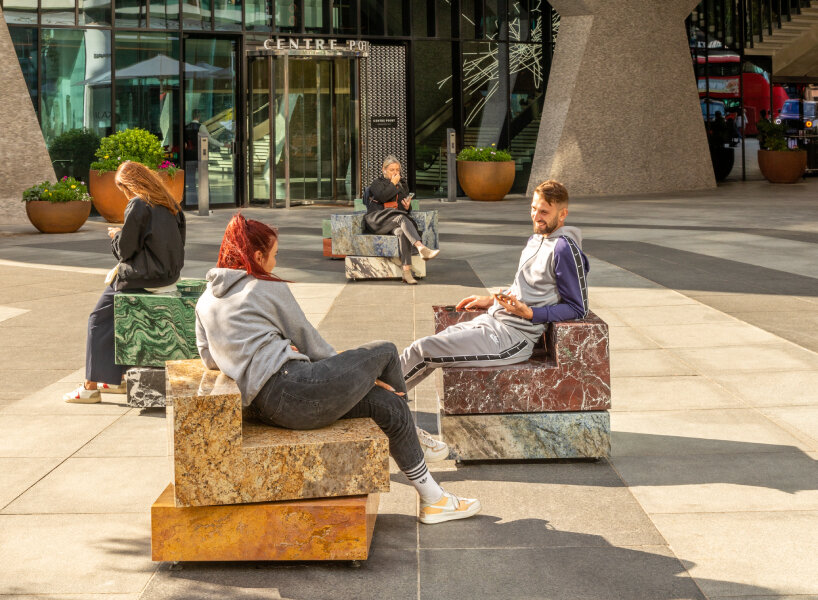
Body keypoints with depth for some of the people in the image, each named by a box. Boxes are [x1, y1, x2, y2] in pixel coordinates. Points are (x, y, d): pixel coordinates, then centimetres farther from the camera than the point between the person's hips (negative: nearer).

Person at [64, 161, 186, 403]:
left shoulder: (138, 205, -15)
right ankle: (118, 376, 22)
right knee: (116, 311, 23)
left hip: (147, 278, -8)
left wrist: (116, 236, 9)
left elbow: (126, 249, -13)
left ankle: (91, 386, 5)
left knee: (99, 318, 5)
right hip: (169, 274, 8)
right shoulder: (168, 204, 9)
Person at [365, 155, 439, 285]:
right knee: (401, 218, -36)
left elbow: (406, 209, 26)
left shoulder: (402, 184, 24)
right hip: (377, 219, -4)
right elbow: (382, 197, -12)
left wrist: (407, 207, 2)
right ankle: (422, 248, -55)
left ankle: (407, 272, -45)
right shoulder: (377, 183, 11)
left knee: (402, 232, -34)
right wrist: (393, 184, -4)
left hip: (394, 223, 4)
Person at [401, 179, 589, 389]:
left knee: (422, 350, -13)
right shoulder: (535, 240, 15)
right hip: (491, 320, 9)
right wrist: (492, 300, 19)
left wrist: (529, 313, -21)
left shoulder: (564, 249, -13)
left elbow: (578, 308, -13)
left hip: (511, 335, -9)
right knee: (423, 347, 7)